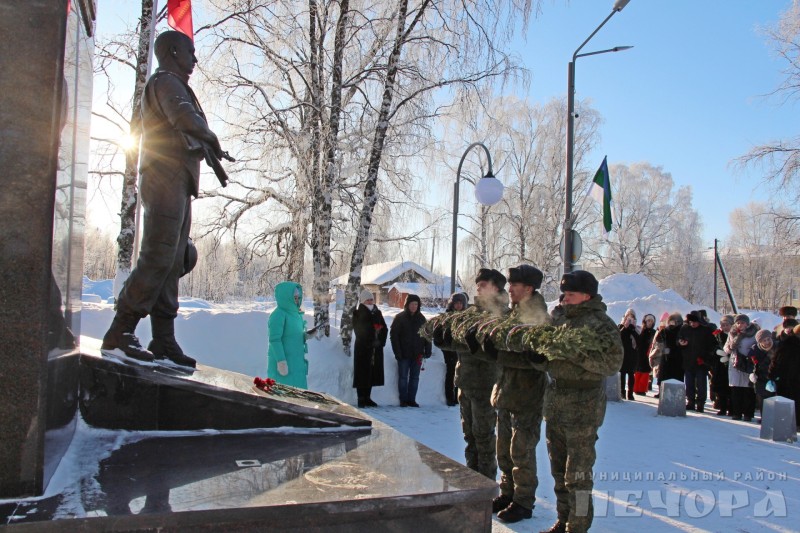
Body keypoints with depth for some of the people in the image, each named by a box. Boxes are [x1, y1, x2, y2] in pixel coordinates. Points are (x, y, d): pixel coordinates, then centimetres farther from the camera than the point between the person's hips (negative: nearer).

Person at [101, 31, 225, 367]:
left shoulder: (173, 85, 30)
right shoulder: (165, 81, -2)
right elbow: (184, 117, -23)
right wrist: (211, 138, -7)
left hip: (177, 185, 10)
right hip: (166, 180, -10)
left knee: (172, 264, 4)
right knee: (157, 258, -15)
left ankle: (163, 341, 5)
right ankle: (120, 333, -13)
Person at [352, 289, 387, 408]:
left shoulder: (377, 313, 13)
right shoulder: (358, 314, -1)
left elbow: (384, 328, 11)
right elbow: (359, 331, -9)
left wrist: (380, 341, -3)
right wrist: (370, 343, -14)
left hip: (376, 349, 5)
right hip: (362, 348, -5)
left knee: (372, 372, 8)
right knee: (362, 373, -4)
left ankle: (367, 398, 18)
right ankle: (361, 399, 2)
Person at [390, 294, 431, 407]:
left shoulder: (421, 318, 8)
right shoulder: (400, 317, -3)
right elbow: (393, 335, -5)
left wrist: (427, 351, 0)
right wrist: (397, 352, -12)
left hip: (417, 354, 3)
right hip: (404, 354, -3)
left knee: (415, 378, 7)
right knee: (403, 377, 3)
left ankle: (411, 399, 14)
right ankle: (403, 400, 10)